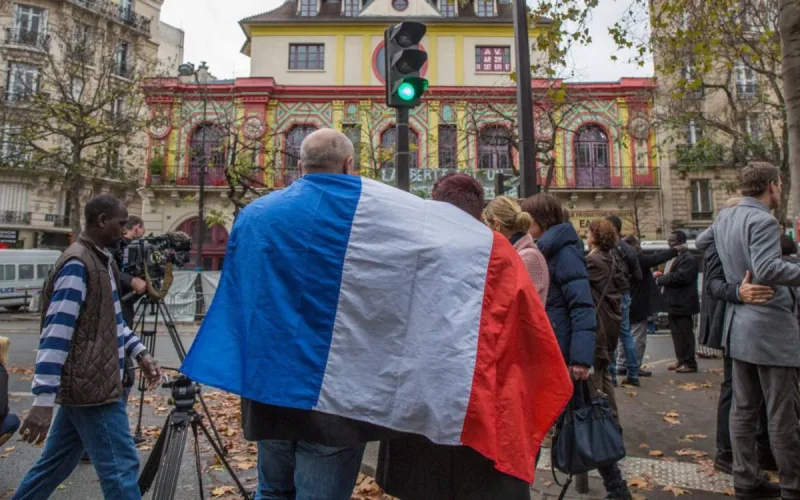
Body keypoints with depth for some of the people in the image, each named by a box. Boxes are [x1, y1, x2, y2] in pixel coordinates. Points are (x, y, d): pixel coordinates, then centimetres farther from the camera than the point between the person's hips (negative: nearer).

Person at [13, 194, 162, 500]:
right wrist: (44, 399, -25)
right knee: (120, 466, -4)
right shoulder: (77, 264, -17)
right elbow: (56, 331, -23)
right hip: (92, 385, -10)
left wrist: (139, 352, 10)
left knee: (57, 462, 20)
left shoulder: (102, 261, 13)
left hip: (89, 382, 10)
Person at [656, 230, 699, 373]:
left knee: (685, 333, -3)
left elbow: (679, 277, -26)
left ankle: (690, 363, 5)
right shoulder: (673, 257, 17)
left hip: (683, 303, -10)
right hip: (674, 303, 10)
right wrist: (661, 277, 2)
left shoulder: (688, 259, -15)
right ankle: (681, 360, 23)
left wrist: (660, 279, -15)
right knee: (676, 333, 14)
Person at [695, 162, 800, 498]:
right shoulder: (763, 221, -15)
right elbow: (767, 269, -27)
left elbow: (699, 242, 28)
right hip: (772, 327, -8)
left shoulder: (724, 218, 10)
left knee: (743, 408, 13)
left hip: (740, 328, 8)